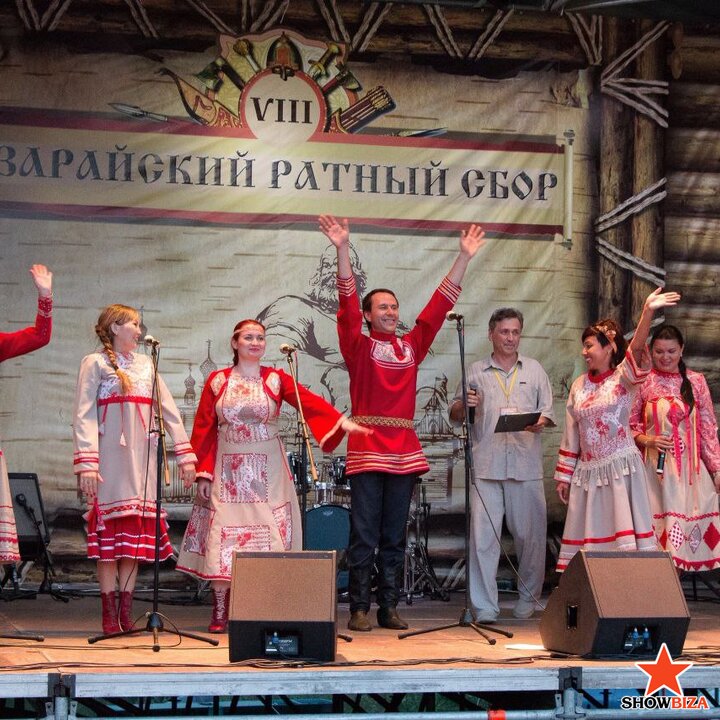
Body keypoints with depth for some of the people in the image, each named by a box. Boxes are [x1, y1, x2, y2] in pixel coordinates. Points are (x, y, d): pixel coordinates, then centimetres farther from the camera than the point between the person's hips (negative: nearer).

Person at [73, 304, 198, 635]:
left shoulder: (144, 364, 18)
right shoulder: (95, 363, 4)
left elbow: (169, 410, 16)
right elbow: (84, 416, -5)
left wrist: (185, 454, 7)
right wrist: (86, 463, -16)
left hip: (141, 458, 4)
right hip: (109, 456, -4)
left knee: (135, 534, 1)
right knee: (109, 533, -5)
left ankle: (126, 612, 4)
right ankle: (109, 614, -3)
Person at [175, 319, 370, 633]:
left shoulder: (276, 379, 4)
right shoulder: (217, 381, 5)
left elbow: (309, 401, -11)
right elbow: (203, 428, 4)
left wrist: (341, 421, -27)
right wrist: (203, 474, -3)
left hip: (266, 471, 0)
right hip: (227, 471, 0)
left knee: (268, 535, -3)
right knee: (223, 536, -3)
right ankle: (219, 613, 2)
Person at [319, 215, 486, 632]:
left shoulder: (412, 346, 13)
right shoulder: (358, 346, 3)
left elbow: (441, 304, 14)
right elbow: (347, 302, -9)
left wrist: (465, 258, 11)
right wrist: (343, 249, -20)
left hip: (404, 452, 4)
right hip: (368, 450, -4)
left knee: (394, 538, 8)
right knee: (364, 536, -2)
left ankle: (390, 608, 13)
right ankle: (360, 609, 1)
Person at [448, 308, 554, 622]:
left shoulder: (534, 370, 15)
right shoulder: (476, 372, 12)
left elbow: (548, 412, 12)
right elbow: (454, 415, 13)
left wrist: (539, 422, -10)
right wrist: (464, 405, -9)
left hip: (526, 464, 1)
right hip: (486, 464, -1)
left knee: (530, 534, 3)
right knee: (483, 534, -7)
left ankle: (528, 598, 20)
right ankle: (484, 605, -3)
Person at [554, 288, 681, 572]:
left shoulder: (624, 378, -3)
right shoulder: (579, 385, 11)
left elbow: (636, 349, -23)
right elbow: (571, 436, 14)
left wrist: (648, 312, -39)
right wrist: (564, 476, 13)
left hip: (621, 467, -5)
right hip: (588, 471, 5)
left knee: (624, 532, -7)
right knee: (589, 536, 5)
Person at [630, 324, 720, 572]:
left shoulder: (695, 381, 5)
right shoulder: (643, 383, 1)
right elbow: (629, 425, 7)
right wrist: (645, 440, -12)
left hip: (690, 468, 1)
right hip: (655, 466, -1)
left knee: (686, 520, -1)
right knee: (657, 520, -5)